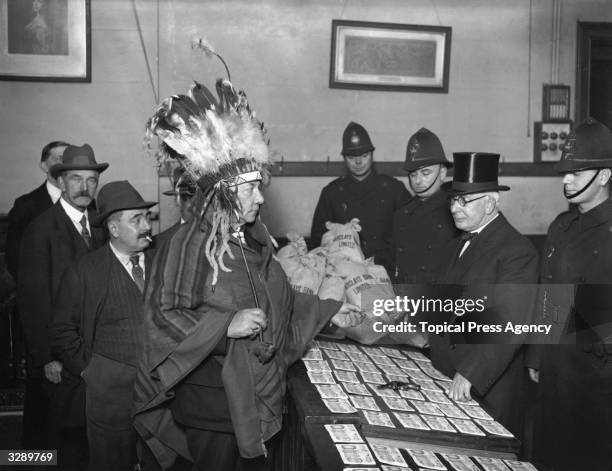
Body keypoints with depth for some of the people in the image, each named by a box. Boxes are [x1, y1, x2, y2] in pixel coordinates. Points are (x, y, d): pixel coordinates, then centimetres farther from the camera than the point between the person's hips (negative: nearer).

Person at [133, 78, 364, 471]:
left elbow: (278, 303, 14)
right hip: (213, 402, -7)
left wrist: (328, 312, 9)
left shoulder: (256, 240, 6)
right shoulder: (189, 245, -16)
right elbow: (164, 317, -18)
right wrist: (227, 325, -27)